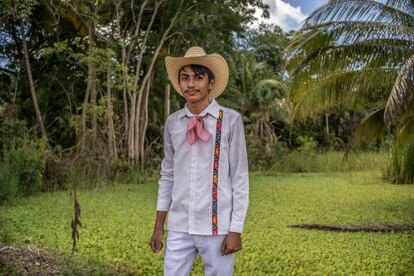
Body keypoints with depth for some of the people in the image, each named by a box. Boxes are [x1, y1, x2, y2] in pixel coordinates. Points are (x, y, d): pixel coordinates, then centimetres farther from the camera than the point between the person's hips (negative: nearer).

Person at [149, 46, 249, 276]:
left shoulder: (230, 120, -6)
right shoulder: (172, 123, 5)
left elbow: (240, 177, -4)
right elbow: (167, 175, 11)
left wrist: (236, 230, -6)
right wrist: (158, 227, 10)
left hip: (217, 227, -3)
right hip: (179, 227, 3)